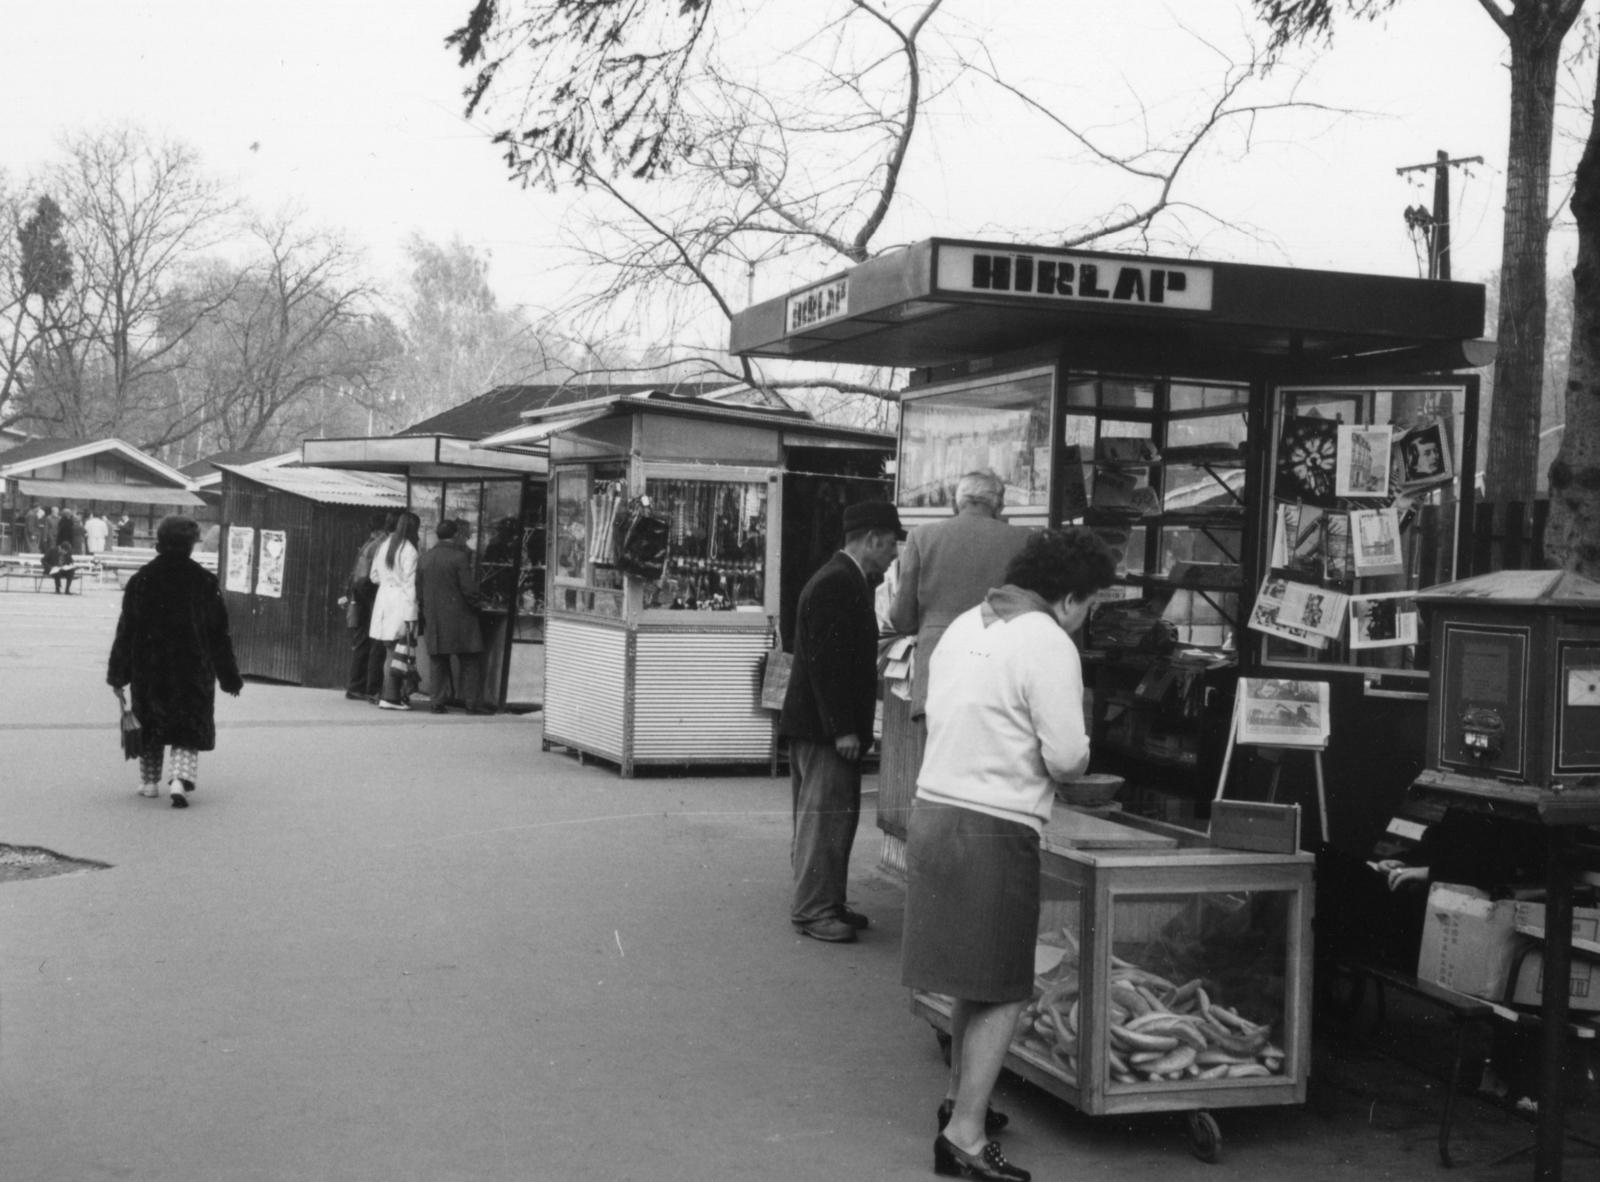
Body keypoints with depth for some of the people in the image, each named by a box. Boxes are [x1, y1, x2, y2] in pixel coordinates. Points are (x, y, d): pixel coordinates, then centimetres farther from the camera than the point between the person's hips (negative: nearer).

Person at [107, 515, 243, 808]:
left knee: (150, 724, 18)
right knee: (190, 729, 5)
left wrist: (118, 674, 4)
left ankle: (149, 781, 24)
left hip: (148, 668, 1)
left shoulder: (142, 579, -3)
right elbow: (219, 634, -1)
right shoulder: (205, 581, -5)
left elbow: (126, 630, -2)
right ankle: (180, 779, -15)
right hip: (193, 670, -1)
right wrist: (230, 678, 6)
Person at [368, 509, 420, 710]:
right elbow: (410, 584, -13)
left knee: (389, 652, 11)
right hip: (399, 603, -7)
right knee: (397, 654, -2)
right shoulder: (409, 551, -11)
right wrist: (410, 616, -13)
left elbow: (375, 576, 16)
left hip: (383, 599, 7)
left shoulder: (383, 548, 10)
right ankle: (391, 697, -3)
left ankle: (390, 694, 12)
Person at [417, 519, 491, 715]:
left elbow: (419, 592, 12)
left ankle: (437, 702, 7)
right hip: (459, 619, -5)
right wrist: (477, 605, 3)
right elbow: (468, 589, -13)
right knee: (470, 662, 1)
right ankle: (473, 703, -2)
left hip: (433, 620, 5)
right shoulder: (459, 557, -10)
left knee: (437, 662, 9)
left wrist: (423, 617, 19)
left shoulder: (424, 559, 8)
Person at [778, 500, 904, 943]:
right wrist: (842, 728, -23)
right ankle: (813, 910, 1)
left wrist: (850, 726, 18)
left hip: (831, 724, 11)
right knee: (825, 815, -5)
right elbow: (825, 662, -23)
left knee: (835, 815, 15)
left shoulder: (845, 580, 15)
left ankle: (827, 904, 22)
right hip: (824, 726, -11)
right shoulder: (837, 583, -18)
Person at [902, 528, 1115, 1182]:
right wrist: (1078, 753, 5)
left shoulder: (964, 625, 11)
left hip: (933, 809, 8)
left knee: (974, 980, 22)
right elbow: (1067, 756, -16)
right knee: (1003, 992, 2)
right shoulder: (1048, 645, -13)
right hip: (994, 829, -8)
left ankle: (961, 1096, 35)